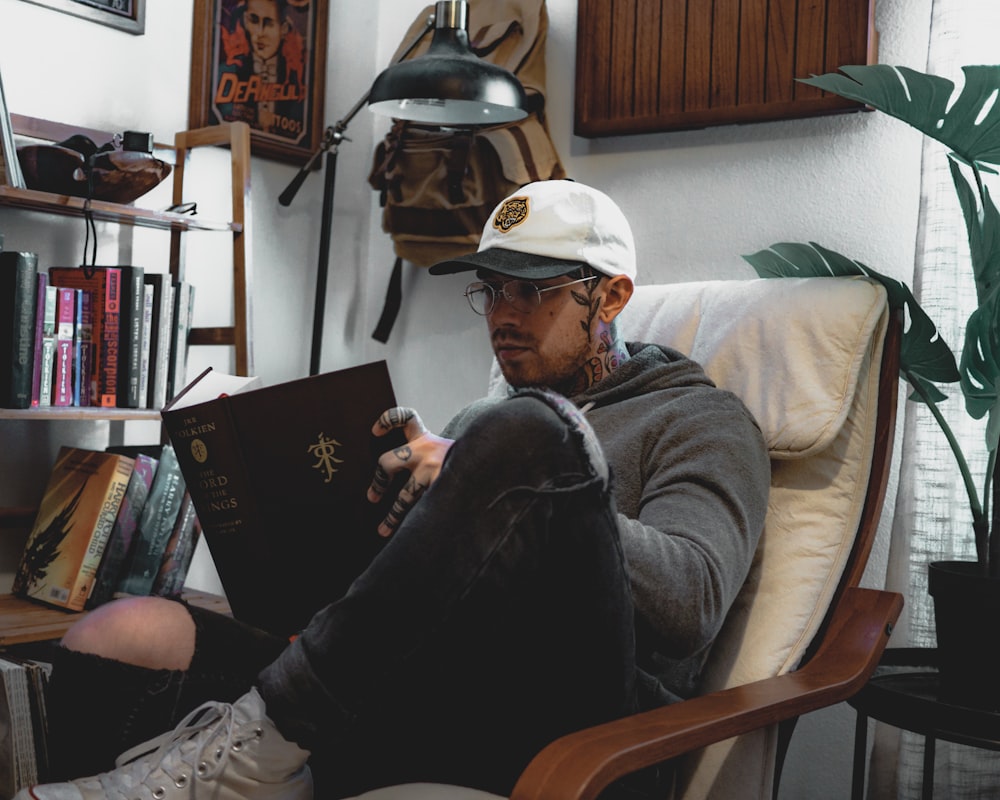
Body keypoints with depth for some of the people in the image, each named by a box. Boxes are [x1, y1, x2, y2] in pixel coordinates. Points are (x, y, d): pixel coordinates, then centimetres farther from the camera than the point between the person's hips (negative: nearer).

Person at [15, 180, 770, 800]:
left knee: (518, 433, -31)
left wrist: (475, 484, -14)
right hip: (406, 707, 5)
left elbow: (691, 598, -9)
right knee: (114, 636, -15)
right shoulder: (480, 419, 30)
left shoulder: (702, 420, 11)